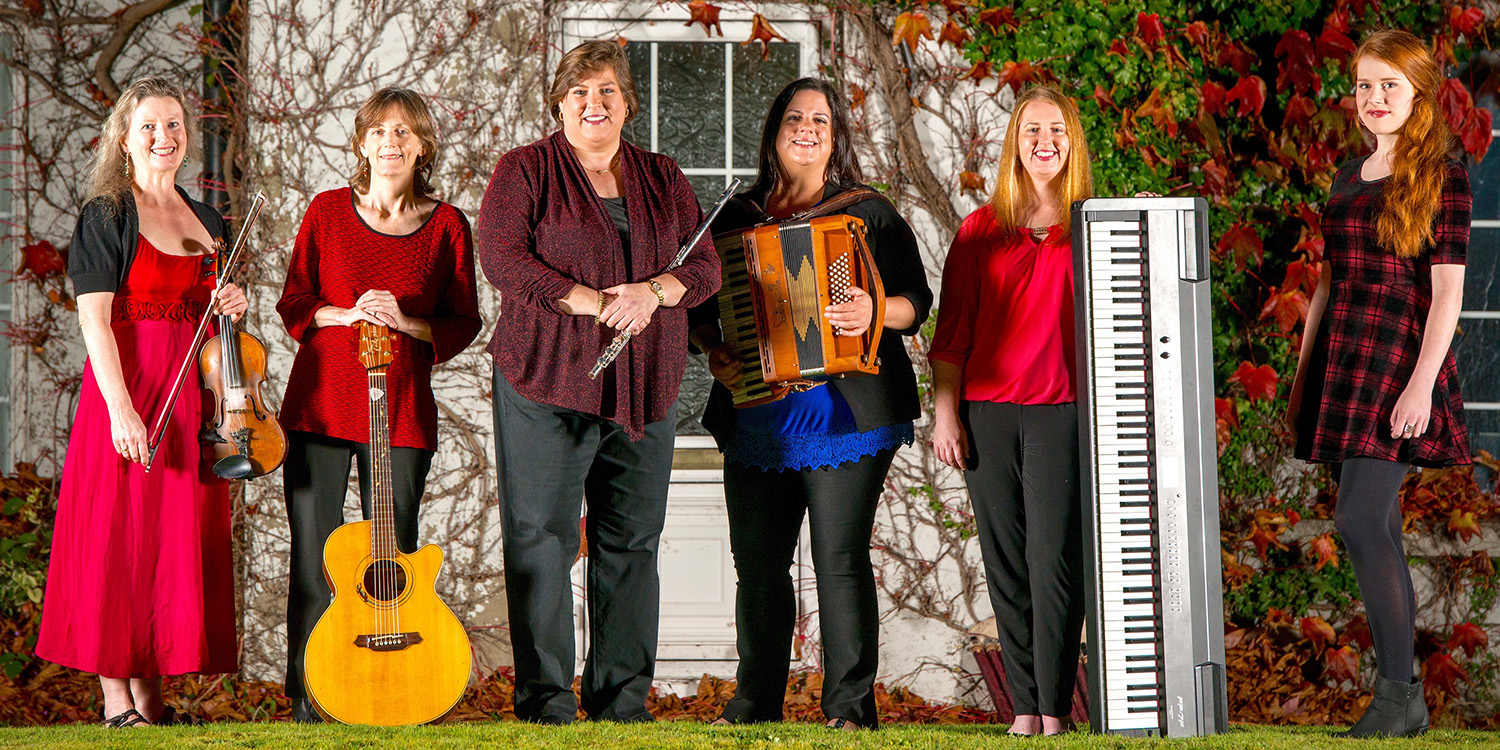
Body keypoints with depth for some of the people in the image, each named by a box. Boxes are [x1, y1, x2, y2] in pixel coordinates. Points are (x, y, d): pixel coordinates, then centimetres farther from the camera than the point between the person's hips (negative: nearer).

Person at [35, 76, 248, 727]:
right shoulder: (107, 216, -3)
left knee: (177, 539, 6)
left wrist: (233, 308, 3)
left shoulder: (208, 223, 15)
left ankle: (152, 693, 13)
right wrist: (121, 407, -22)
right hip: (128, 388, -6)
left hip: (193, 396, 6)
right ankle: (116, 699, -2)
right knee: (118, 534, -5)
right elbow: (95, 321, -11)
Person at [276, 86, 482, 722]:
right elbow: (293, 303, 8)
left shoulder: (447, 225, 6)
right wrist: (346, 314, -11)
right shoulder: (328, 211, 7)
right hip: (321, 401, 0)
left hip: (403, 407, 0)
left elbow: (464, 323, 6)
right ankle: (307, 699, 8)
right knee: (313, 558, -1)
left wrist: (406, 322, -12)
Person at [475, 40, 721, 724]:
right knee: (541, 541, -5)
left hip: (644, 389, 4)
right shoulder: (526, 170, 2)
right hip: (549, 381, -4)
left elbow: (705, 266, 10)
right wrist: (597, 302, -16)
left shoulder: (663, 180, 15)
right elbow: (503, 259, -10)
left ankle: (622, 702, 14)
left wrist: (652, 291, -12)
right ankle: (545, 703, 0)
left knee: (633, 543, 6)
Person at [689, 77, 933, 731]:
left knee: (841, 560, -6)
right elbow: (701, 304, 19)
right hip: (756, 420, 4)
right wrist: (714, 350, -1)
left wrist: (875, 311, -18)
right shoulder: (736, 217, 16)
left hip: (842, 411, -3)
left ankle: (850, 704, -2)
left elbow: (917, 300, 2)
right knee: (757, 561, 3)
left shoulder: (868, 214, 6)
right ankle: (756, 701, 11)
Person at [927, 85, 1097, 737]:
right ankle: (1025, 708, 8)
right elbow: (952, 331, 11)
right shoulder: (980, 230, 13)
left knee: (1055, 560, -9)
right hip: (987, 412, 3)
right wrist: (945, 412, 4)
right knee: (1007, 565, 3)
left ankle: (1056, 709, -4)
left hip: (1063, 409, -2)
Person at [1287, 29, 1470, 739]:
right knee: (1379, 531, 7)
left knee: (1359, 522, -16)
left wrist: (1422, 383, -17)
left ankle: (1394, 694, -8)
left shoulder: (1442, 176, -3)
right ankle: (1409, 702, 13)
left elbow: (1447, 287, -9)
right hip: (1341, 359, 7)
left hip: (1400, 358, -7)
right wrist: (1301, 375, 16)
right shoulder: (1347, 178, 16)